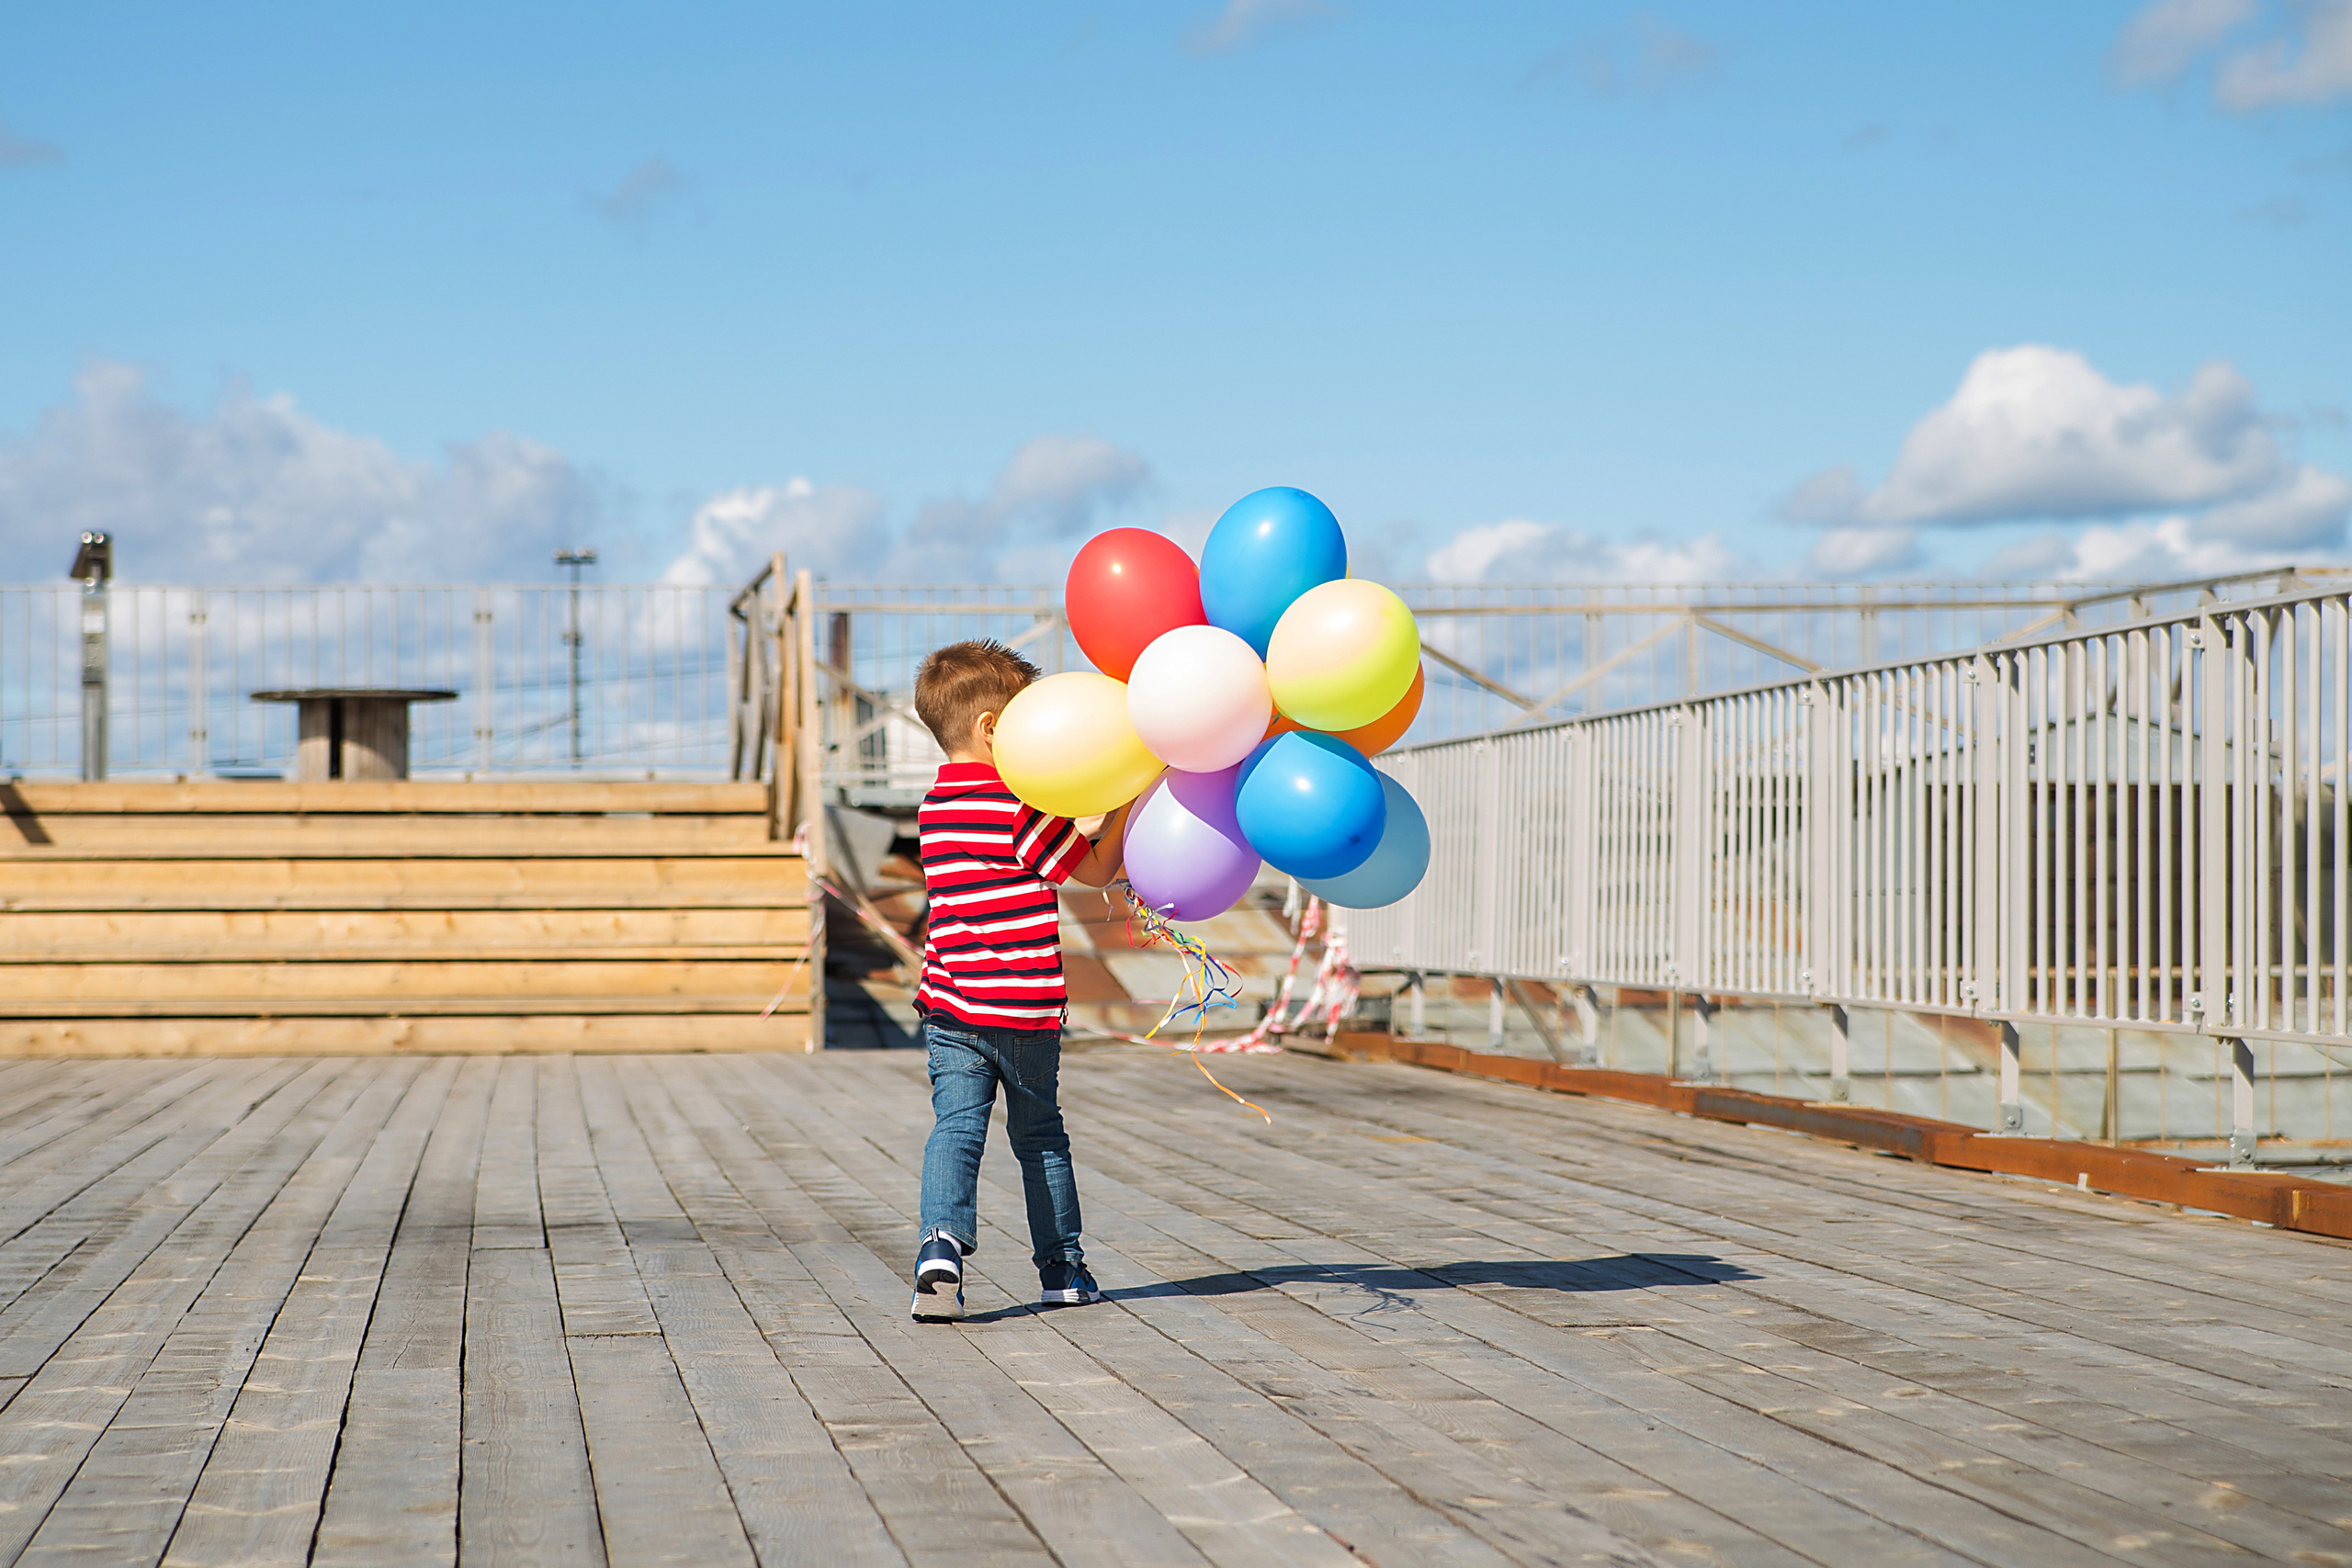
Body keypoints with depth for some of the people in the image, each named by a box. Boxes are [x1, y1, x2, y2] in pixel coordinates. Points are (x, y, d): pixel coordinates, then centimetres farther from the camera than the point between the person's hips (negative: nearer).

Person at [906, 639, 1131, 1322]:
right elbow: (1097, 870, -5)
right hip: (1025, 1010, -4)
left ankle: (942, 1242, -25)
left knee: (956, 1129, -2)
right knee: (1040, 1135, 12)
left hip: (950, 1008, 4)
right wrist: (1123, 804, 2)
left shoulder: (933, 808, 9)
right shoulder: (1022, 808, -13)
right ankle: (1060, 1263, 24)